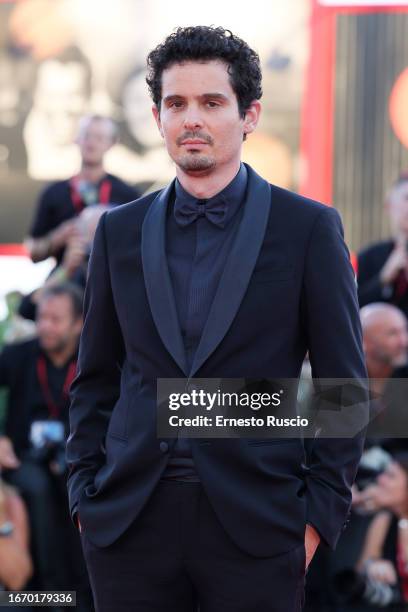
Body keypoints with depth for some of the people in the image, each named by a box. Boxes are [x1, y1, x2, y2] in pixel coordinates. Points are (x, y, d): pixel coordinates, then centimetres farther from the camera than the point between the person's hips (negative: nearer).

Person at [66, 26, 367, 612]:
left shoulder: (308, 228, 1)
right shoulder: (120, 231, 10)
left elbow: (344, 383, 1)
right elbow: (95, 378, 14)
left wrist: (321, 513, -4)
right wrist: (85, 494, 5)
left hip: (256, 522, -2)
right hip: (130, 518, 3)